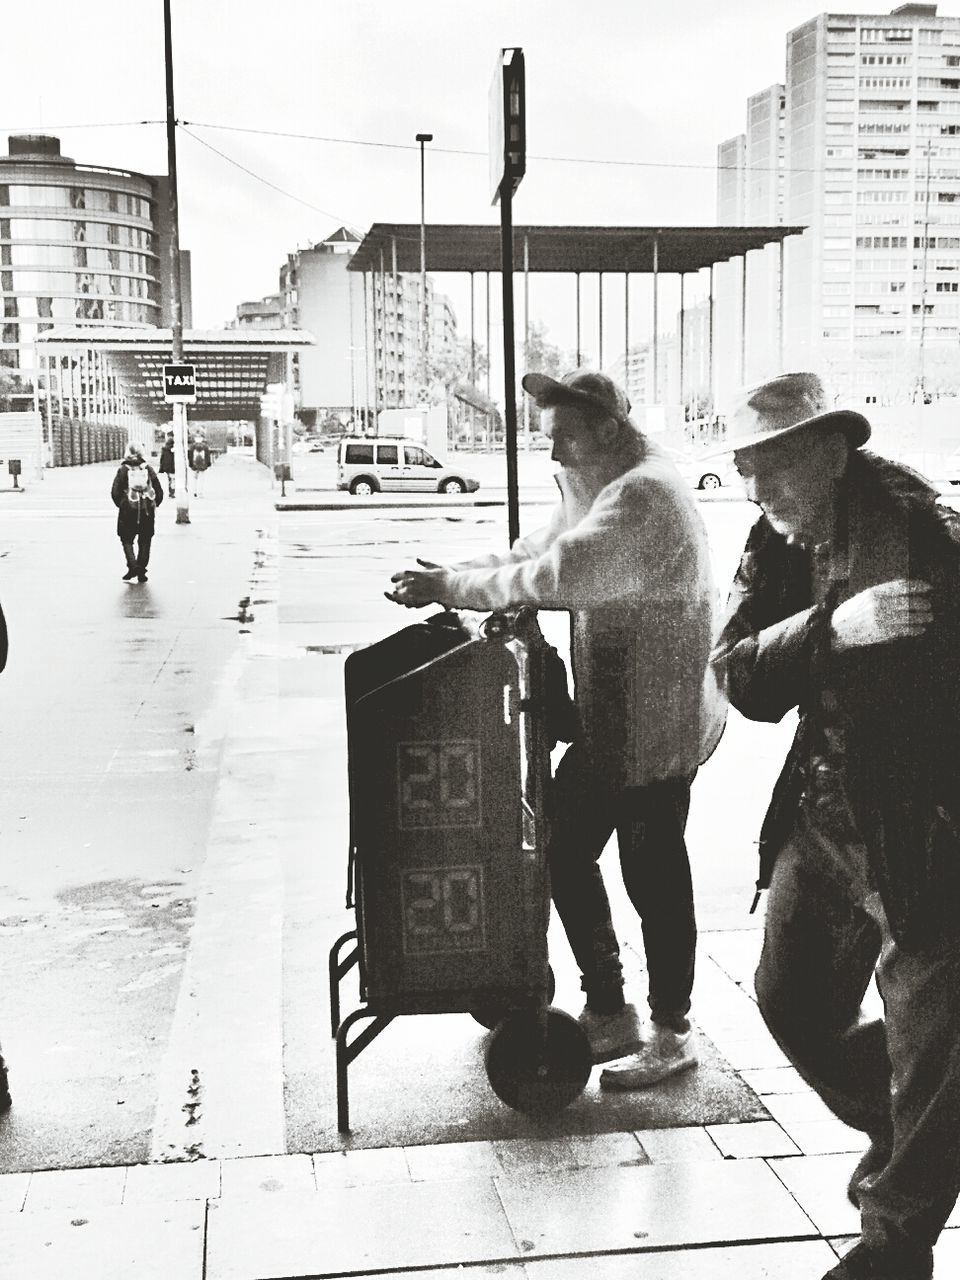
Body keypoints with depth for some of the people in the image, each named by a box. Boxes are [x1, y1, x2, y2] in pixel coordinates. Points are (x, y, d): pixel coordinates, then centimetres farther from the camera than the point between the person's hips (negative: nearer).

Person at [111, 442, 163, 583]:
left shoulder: (123, 470, -2)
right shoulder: (148, 469, 2)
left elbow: (115, 492, -5)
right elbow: (159, 491, 2)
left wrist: (120, 504, 10)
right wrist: (153, 505, 15)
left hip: (128, 510, -2)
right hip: (148, 511, 2)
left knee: (126, 540, 11)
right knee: (145, 542, 11)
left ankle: (133, 566, -8)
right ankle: (141, 573, 10)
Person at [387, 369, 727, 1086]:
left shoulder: (643, 495, -20)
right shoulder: (596, 491, 15)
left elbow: (555, 576, -28)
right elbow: (536, 555, 13)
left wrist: (453, 587, -20)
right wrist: (452, 578, -2)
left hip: (656, 722, -10)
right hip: (608, 718, 10)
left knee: (654, 873, 1)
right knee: (564, 852, 11)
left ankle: (671, 1034, 18)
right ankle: (608, 1012, 24)